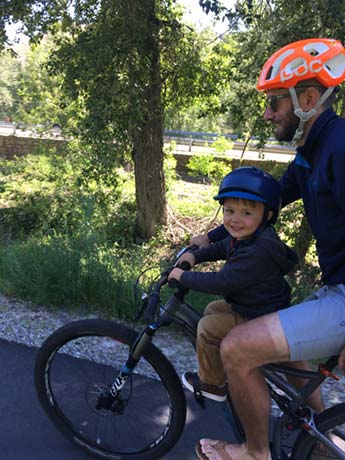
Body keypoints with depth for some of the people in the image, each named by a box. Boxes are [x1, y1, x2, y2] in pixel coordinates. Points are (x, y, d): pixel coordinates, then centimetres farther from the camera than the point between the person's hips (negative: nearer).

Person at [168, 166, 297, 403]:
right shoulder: (247, 236, -2)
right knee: (213, 309, 19)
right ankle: (219, 367, 36)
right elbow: (223, 248, 19)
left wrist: (183, 277, -21)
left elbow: (221, 282, -32)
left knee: (208, 327, -11)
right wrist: (195, 255, 5)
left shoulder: (258, 252, -33)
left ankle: (212, 384, 10)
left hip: (263, 320, -10)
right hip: (254, 306, 10)